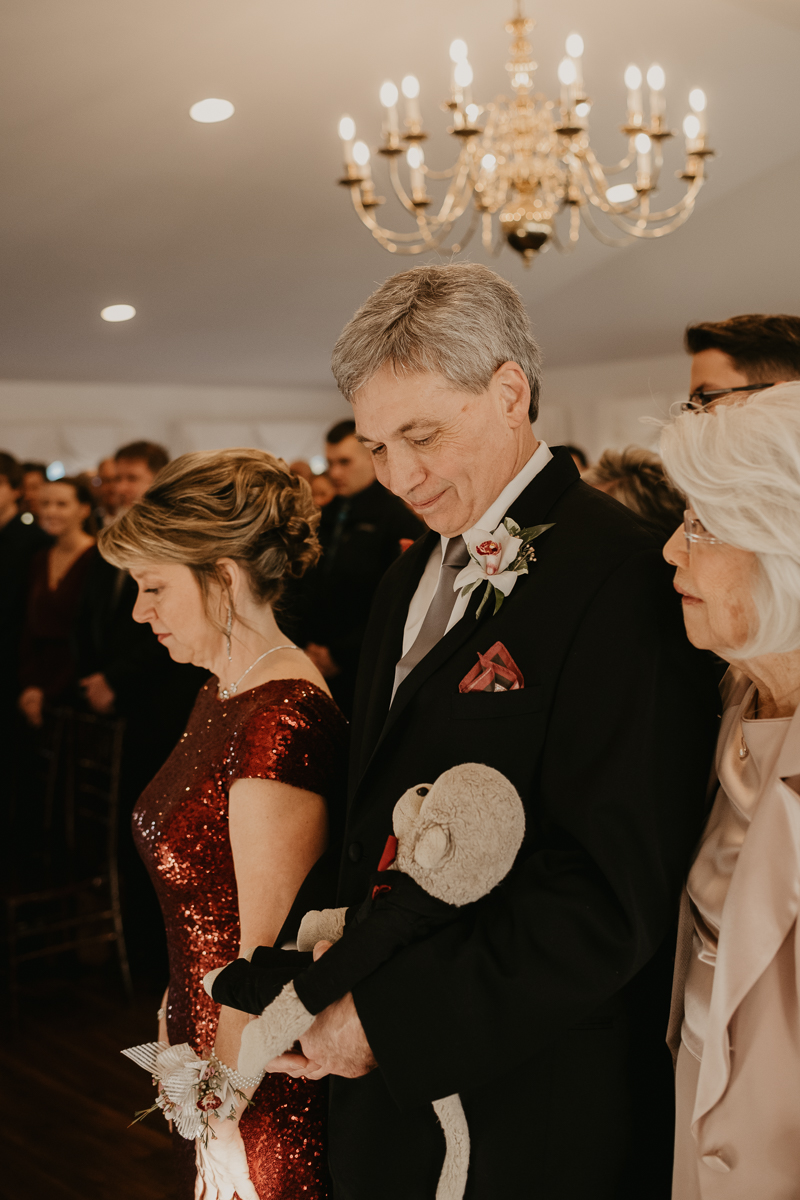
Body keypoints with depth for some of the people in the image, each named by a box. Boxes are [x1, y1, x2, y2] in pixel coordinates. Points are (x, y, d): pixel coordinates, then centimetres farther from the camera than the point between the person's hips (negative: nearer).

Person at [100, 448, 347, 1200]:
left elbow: (265, 953, -23)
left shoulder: (282, 717, -25)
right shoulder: (224, 694, 5)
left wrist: (224, 1124, -17)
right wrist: (175, 1019, 14)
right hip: (211, 1047, 9)